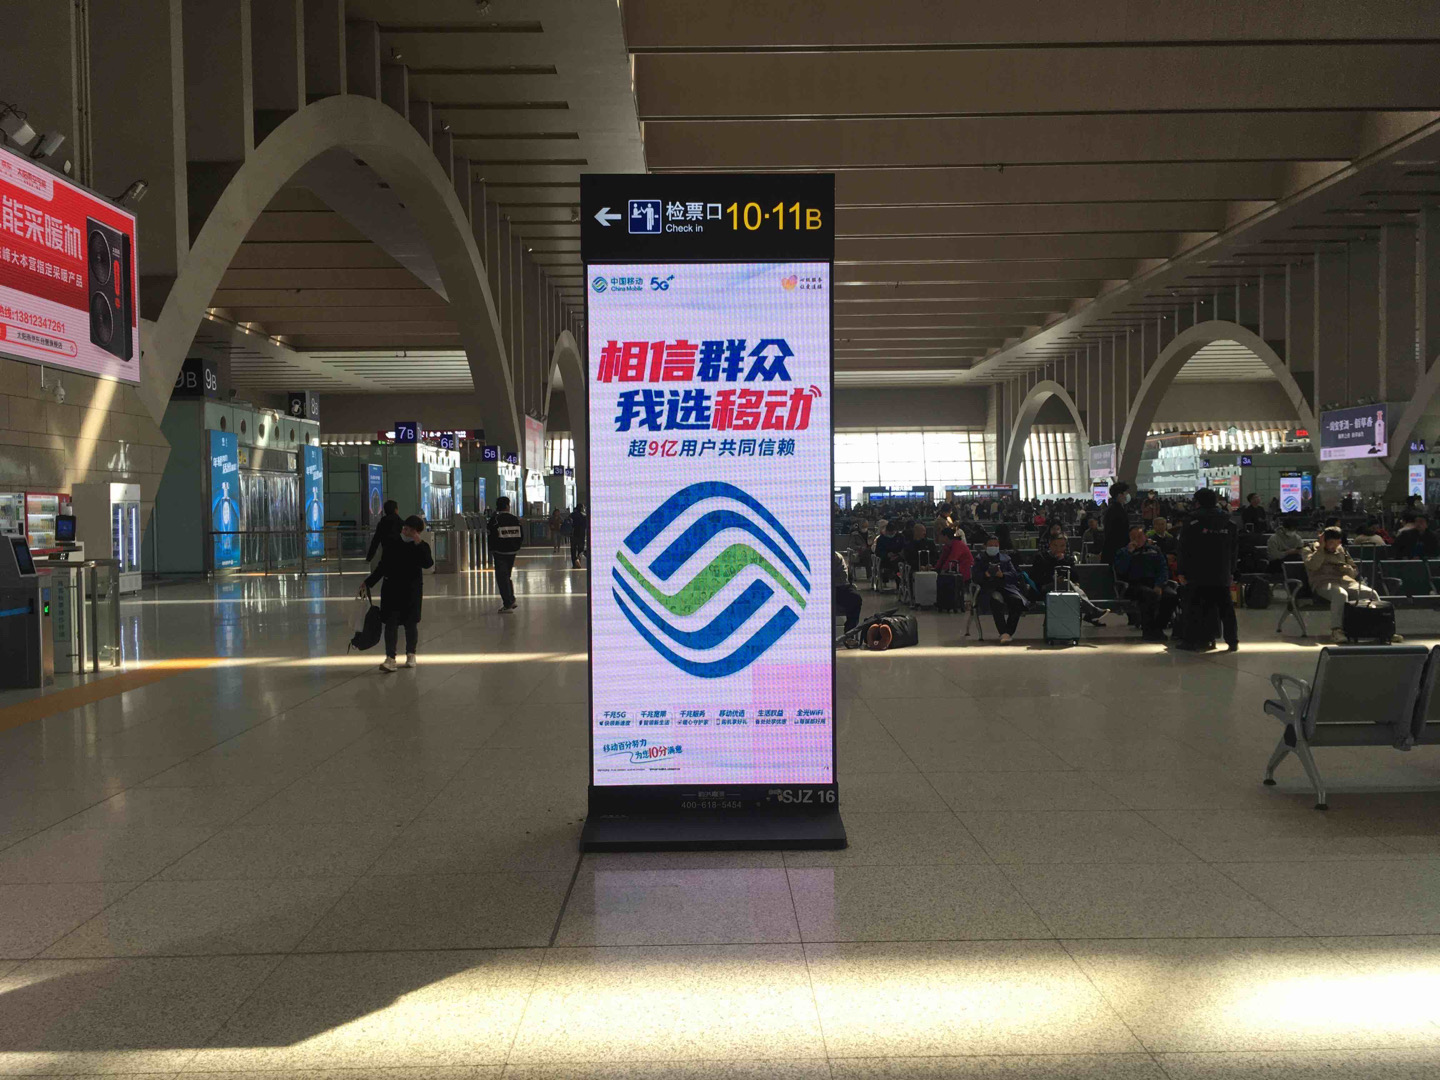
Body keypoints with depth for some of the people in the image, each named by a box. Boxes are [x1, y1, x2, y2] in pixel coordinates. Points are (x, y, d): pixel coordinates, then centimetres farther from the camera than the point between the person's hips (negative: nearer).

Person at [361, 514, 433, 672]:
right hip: (392, 589, 1)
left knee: (411, 623, 8)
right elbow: (382, 567, 11)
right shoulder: (392, 544, 2)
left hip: (412, 590, -1)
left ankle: (410, 654, 27)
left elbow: (428, 564, -22)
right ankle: (390, 659, -9)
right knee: (391, 623, -6)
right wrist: (368, 583, 8)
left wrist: (418, 544, -26)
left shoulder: (421, 547, -3)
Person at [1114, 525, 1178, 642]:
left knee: (1172, 595, -27)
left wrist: (1159, 585, -6)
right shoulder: (1123, 552, 15)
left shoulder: (1154, 550, 22)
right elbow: (1120, 570, -3)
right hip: (1134, 585, -3)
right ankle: (1148, 631, -22)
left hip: (1154, 583, 4)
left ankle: (1158, 628, -12)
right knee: (1151, 595, -36)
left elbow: (1163, 568, 11)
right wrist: (1129, 552, -8)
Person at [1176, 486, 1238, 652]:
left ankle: (1192, 640, 1)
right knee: (1225, 607, 10)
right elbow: (1233, 550, 13)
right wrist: (1231, 571, 18)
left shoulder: (1192, 523, -7)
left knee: (1194, 607, 1)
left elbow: (1185, 550, -8)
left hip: (1197, 576, -4)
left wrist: (1182, 572, -4)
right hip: (1222, 575, 4)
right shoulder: (1229, 523, 9)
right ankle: (1232, 640, 10)